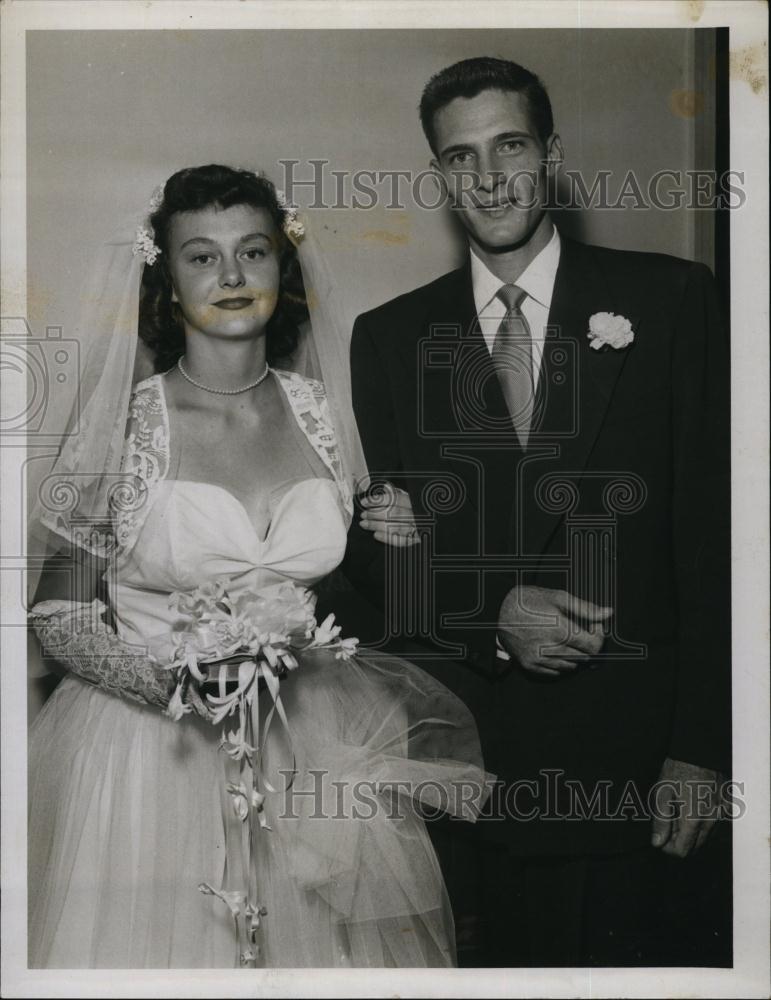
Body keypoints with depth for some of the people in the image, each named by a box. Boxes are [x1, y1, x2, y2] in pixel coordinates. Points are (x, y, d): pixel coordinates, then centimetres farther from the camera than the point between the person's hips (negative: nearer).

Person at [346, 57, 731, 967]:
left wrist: (703, 751, -9)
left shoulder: (670, 300, 0)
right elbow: (372, 544, 6)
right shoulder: (390, 337, 7)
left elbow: (716, 531, -4)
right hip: (482, 746, 2)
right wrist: (492, 615, -13)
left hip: (647, 750, -1)